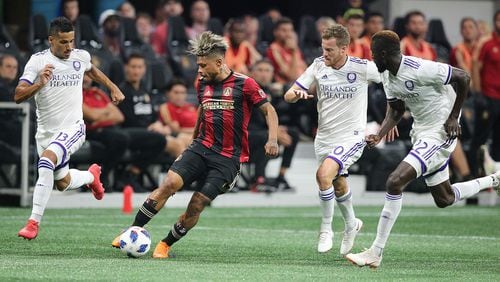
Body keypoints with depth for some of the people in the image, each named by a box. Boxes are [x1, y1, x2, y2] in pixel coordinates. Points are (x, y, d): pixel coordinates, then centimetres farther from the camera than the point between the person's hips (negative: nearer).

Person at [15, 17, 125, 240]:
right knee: (62, 184, 14)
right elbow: (18, 96, -15)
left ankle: (34, 221, -28)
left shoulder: (81, 57, -1)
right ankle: (91, 175, 50)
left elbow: (92, 70, 26)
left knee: (46, 160, -31)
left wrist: (113, 88, 27)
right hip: (46, 131, 2)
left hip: (72, 128, -2)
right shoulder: (38, 61, -8)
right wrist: (39, 84, -31)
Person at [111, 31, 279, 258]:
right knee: (169, 183, -17)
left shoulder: (244, 84, -8)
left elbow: (269, 110, -2)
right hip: (201, 147, 4)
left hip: (228, 158, -4)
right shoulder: (203, 85, 10)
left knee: (197, 204, -10)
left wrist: (272, 140, -16)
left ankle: (166, 244, 9)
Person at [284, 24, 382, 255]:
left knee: (323, 174, -26)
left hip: (351, 137, -5)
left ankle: (326, 229, -8)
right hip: (324, 138, 5)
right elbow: (288, 96, -3)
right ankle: (351, 224, 46)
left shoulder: (363, 68, -14)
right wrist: (297, 93, -27)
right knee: (338, 186, 17)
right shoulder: (318, 65, -4)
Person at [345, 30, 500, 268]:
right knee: (444, 200, 20)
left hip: (440, 133, -10)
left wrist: (453, 117, -15)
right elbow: (395, 110, 14)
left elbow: (463, 77, -18)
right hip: (421, 133, 10)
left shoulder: (420, 70, -25)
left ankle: (376, 253, -15)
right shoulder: (387, 76, 2)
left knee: (395, 182, -20)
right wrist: (379, 136, -3)